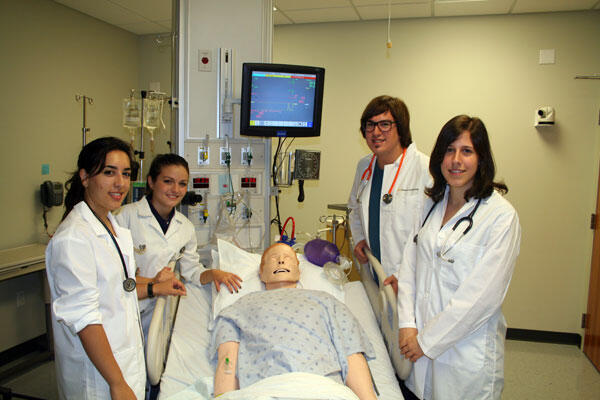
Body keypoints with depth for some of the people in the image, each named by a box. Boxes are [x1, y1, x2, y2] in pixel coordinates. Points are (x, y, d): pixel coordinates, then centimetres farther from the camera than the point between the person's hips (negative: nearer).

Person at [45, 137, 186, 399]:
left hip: (126, 355, 9)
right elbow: (83, 317, -24)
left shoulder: (113, 226, 7)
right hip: (96, 373, -8)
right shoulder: (73, 238, -22)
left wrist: (155, 288, 16)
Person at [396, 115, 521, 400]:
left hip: (468, 351, -4)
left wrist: (427, 340, -12)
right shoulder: (432, 204, 5)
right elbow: (409, 263, 3)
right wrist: (407, 325, -7)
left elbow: (484, 294, -16)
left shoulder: (501, 215, -13)